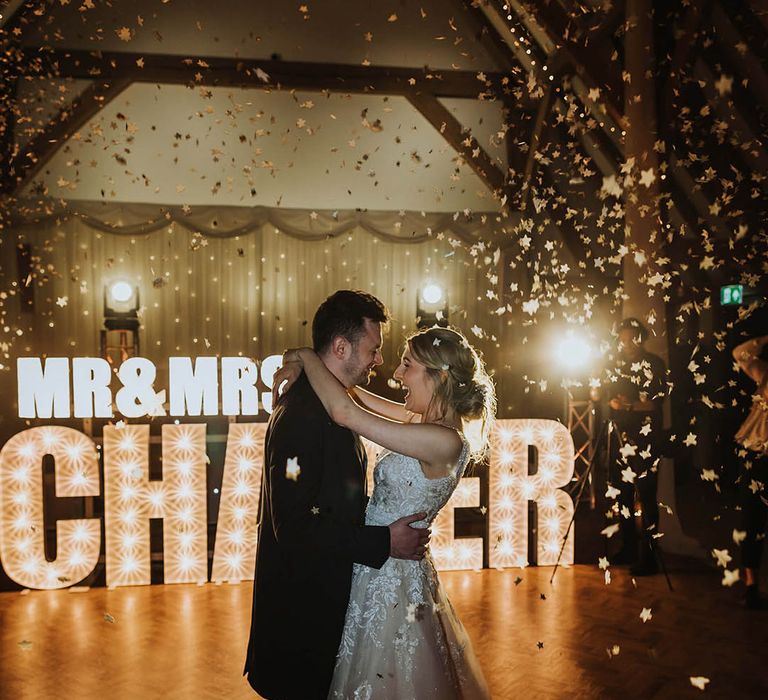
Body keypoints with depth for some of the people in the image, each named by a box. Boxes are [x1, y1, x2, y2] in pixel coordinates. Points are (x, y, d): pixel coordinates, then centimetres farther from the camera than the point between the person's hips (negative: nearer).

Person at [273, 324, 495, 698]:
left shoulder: (445, 441, -24)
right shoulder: (431, 424, 3)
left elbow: (345, 412, -29)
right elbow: (353, 397, 10)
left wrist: (307, 357, -16)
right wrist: (305, 369, -5)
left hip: (390, 581, -9)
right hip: (384, 572, 9)